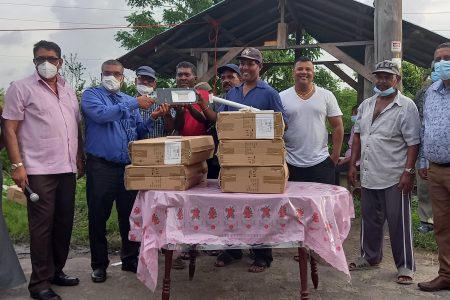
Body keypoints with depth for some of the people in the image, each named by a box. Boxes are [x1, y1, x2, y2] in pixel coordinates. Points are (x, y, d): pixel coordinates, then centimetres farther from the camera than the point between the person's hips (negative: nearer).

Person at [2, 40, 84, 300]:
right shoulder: (21, 88, -2)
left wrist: (80, 158, 15)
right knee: (42, 225, -1)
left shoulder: (68, 90, 14)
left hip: (68, 168, 6)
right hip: (39, 170, -5)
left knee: (64, 222, 11)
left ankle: (56, 271, 26)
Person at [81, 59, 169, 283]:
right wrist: (134, 104, -19)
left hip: (129, 166, 4)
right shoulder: (91, 95, 2)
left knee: (130, 215, 11)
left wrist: (152, 118, -7)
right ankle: (99, 264, 20)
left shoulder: (130, 100, 15)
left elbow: (139, 132, 11)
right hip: (101, 166, -4)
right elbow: (101, 114, -20)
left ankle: (130, 259, 26)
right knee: (98, 216, 5)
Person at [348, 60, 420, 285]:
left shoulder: (406, 106, -8)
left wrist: (408, 172, -16)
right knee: (370, 219, 18)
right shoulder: (365, 105, 11)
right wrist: (353, 165, 10)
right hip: (369, 175, 6)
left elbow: (413, 142, -11)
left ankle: (405, 266, 17)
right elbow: (358, 135, 15)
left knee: (399, 223, 3)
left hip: (394, 177, -6)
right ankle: (369, 257, 34)